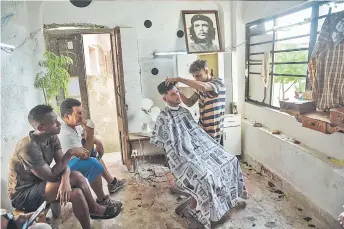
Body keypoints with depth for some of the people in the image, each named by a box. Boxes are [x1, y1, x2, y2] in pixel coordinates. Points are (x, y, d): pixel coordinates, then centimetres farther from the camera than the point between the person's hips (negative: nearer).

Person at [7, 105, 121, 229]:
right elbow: (51, 176, -25)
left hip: (39, 183, 7)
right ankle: (93, 209, 1)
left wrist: (65, 180, -28)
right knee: (77, 178, -19)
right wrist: (70, 153, -22)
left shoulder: (52, 138, -5)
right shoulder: (28, 147, -30)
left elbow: (63, 164, -8)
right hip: (23, 195, -7)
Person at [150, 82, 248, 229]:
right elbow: (154, 140, -5)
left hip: (200, 148, 8)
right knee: (204, 176, -31)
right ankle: (193, 208, -3)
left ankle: (232, 197, 19)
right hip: (184, 156, -8)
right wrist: (173, 147, -4)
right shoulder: (163, 118, -10)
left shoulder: (184, 111, 14)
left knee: (230, 160, -3)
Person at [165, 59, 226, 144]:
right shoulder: (200, 87, 7)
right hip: (202, 130, 6)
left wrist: (179, 79, -33)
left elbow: (203, 86, -37)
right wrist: (178, 92, -11)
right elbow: (190, 103, 6)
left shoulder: (218, 83, -15)